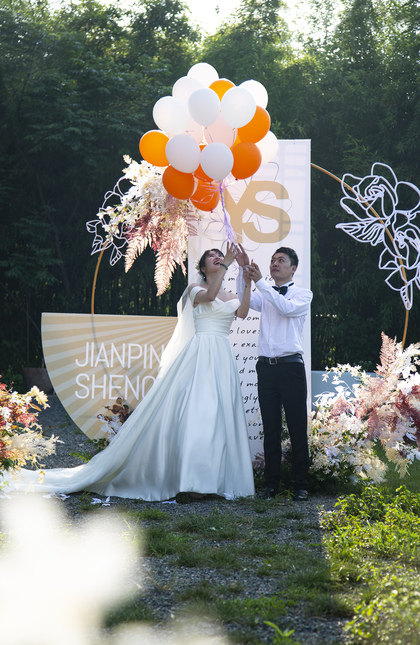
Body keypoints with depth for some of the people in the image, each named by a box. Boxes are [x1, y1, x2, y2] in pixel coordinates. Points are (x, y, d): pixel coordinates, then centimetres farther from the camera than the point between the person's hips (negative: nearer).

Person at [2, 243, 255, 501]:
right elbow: (209, 295, -15)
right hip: (198, 354, -5)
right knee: (193, 409, -14)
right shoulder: (195, 289, 7)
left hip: (223, 358, 5)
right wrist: (226, 265, -17)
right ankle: (192, 477, -14)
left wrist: (248, 283, -7)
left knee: (219, 413, -1)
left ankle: (217, 477, 1)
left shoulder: (231, 296, 20)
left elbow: (243, 313, 0)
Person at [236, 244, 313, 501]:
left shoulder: (303, 294, 7)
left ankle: (301, 486, 3)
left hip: (291, 366, -3)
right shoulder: (264, 295, 18)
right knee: (270, 428, 4)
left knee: (297, 427, -3)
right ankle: (271, 483, 10)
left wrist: (260, 280, -18)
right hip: (266, 365, 4)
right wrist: (243, 269, -13)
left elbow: (286, 307, -14)